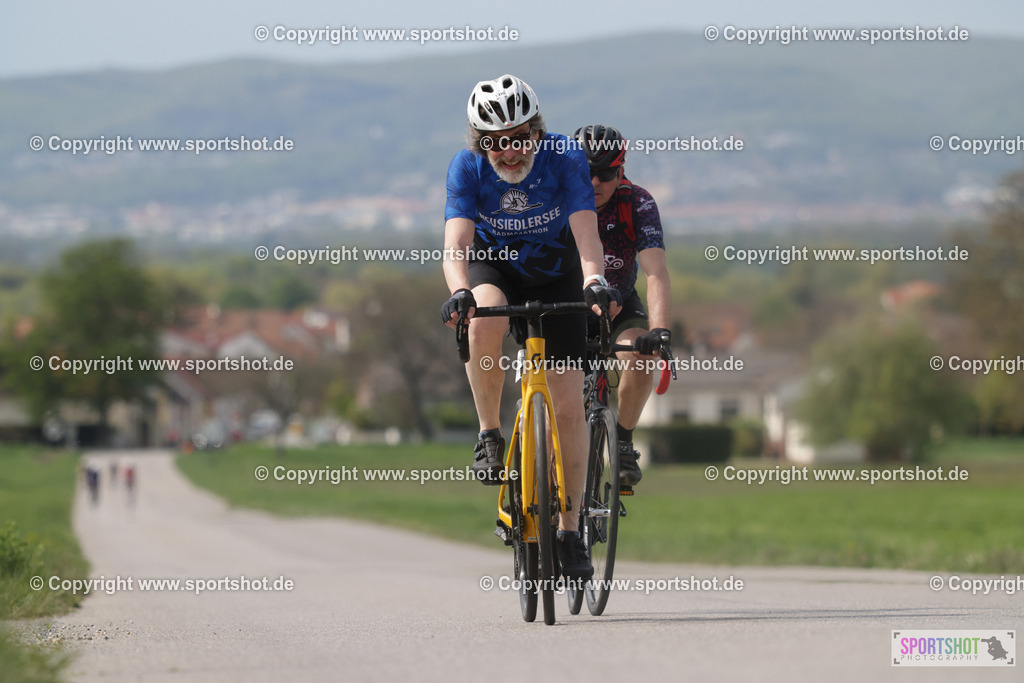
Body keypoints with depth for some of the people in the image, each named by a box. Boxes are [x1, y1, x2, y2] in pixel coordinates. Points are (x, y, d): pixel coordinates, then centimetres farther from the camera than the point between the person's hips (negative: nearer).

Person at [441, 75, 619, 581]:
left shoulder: (565, 159, -26)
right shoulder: (466, 168, -24)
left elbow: (586, 234, -35)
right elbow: (455, 244, -34)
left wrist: (595, 281, -55)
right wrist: (458, 291, -55)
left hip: (554, 273, 0)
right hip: (493, 266, 0)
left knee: (569, 402, -9)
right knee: (486, 321, -38)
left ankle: (570, 531, 0)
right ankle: (489, 435, -17)